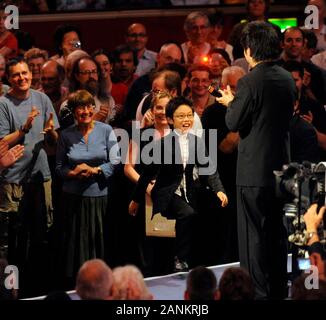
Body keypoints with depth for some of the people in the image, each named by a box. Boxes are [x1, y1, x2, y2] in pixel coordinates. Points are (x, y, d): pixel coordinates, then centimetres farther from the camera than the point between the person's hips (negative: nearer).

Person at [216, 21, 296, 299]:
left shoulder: (250, 83, -18)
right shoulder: (287, 79, 4)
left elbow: (234, 123, -12)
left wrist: (230, 102, 8)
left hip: (254, 170, -7)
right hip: (280, 165, 7)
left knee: (254, 233, 0)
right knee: (277, 230, 16)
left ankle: (258, 291, 2)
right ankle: (279, 288, 23)